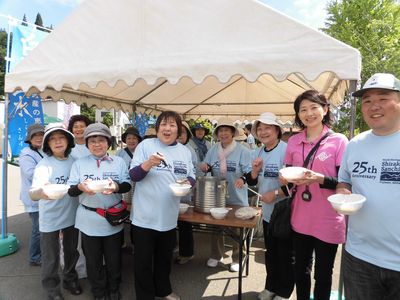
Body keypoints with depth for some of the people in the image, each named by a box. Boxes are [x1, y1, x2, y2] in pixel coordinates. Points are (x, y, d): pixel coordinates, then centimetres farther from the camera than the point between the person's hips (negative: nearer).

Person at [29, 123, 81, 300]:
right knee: (51, 259, 10)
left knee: (71, 252, 21)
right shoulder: (44, 165, -16)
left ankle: (70, 279, 46)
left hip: (72, 216, 4)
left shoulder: (75, 162, -5)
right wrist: (40, 192, -49)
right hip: (50, 219, -3)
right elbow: (32, 194, -29)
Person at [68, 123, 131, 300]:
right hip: (89, 221, 0)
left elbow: (128, 185, -2)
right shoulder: (79, 163, 1)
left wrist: (116, 187, -24)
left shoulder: (119, 161, 1)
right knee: (93, 260, 15)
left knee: (114, 259, 15)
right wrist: (81, 187, -24)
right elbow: (70, 191, -1)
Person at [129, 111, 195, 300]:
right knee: (143, 261, 8)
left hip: (169, 216, 4)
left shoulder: (184, 151, 6)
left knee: (165, 257, 22)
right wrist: (148, 163, -30)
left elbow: (191, 177, 9)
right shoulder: (145, 145, -9)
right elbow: (133, 176, -12)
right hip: (145, 216, -4)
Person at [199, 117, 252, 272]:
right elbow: (207, 168, 13)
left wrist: (243, 179, -34)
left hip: (237, 198, -3)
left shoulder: (242, 150, -10)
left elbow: (249, 172, -14)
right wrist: (204, 167, -10)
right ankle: (216, 256, 35)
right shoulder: (213, 149, 3)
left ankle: (237, 259, 30)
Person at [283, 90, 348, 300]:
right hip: (300, 220, 3)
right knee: (300, 270, 19)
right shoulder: (293, 141, 4)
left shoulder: (339, 141, -7)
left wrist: (320, 179, -25)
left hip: (328, 222, -3)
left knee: (323, 274, 14)